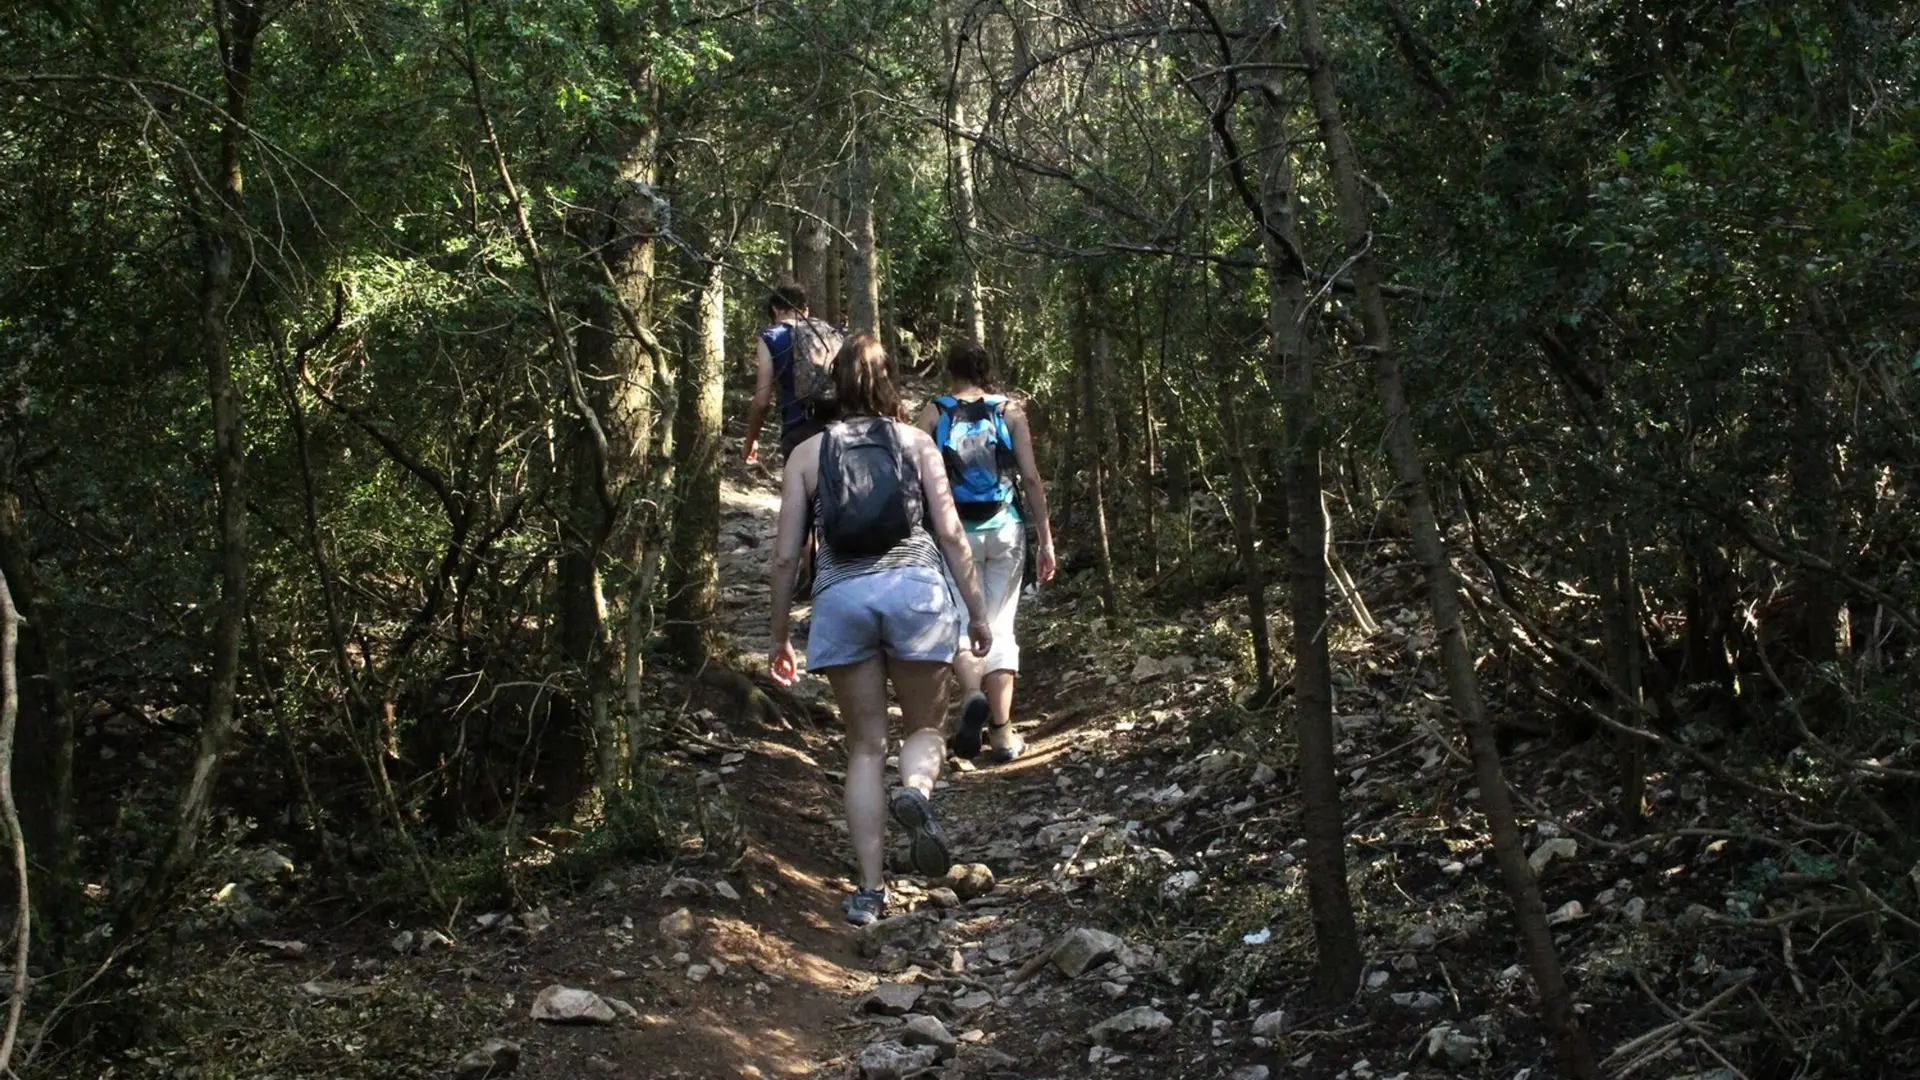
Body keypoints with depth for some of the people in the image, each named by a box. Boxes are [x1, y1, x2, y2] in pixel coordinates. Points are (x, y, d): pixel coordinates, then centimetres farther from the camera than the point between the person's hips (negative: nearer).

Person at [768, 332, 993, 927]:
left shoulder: (807, 454, 13)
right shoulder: (916, 442, 13)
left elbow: (785, 555, 9)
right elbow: (951, 534, 5)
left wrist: (779, 636, 17)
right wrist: (978, 610, 11)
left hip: (841, 596, 1)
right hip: (915, 587, -1)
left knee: (865, 746, 10)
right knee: (926, 727, 14)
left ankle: (869, 889, 6)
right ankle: (916, 791, -20)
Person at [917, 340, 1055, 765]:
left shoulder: (934, 412, 2)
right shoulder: (1010, 411, 4)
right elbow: (1031, 477, -1)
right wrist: (1046, 540, 4)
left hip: (954, 531, -1)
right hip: (1005, 530, 1)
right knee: (999, 627, 8)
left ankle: (972, 694, -18)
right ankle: (1002, 732, 6)